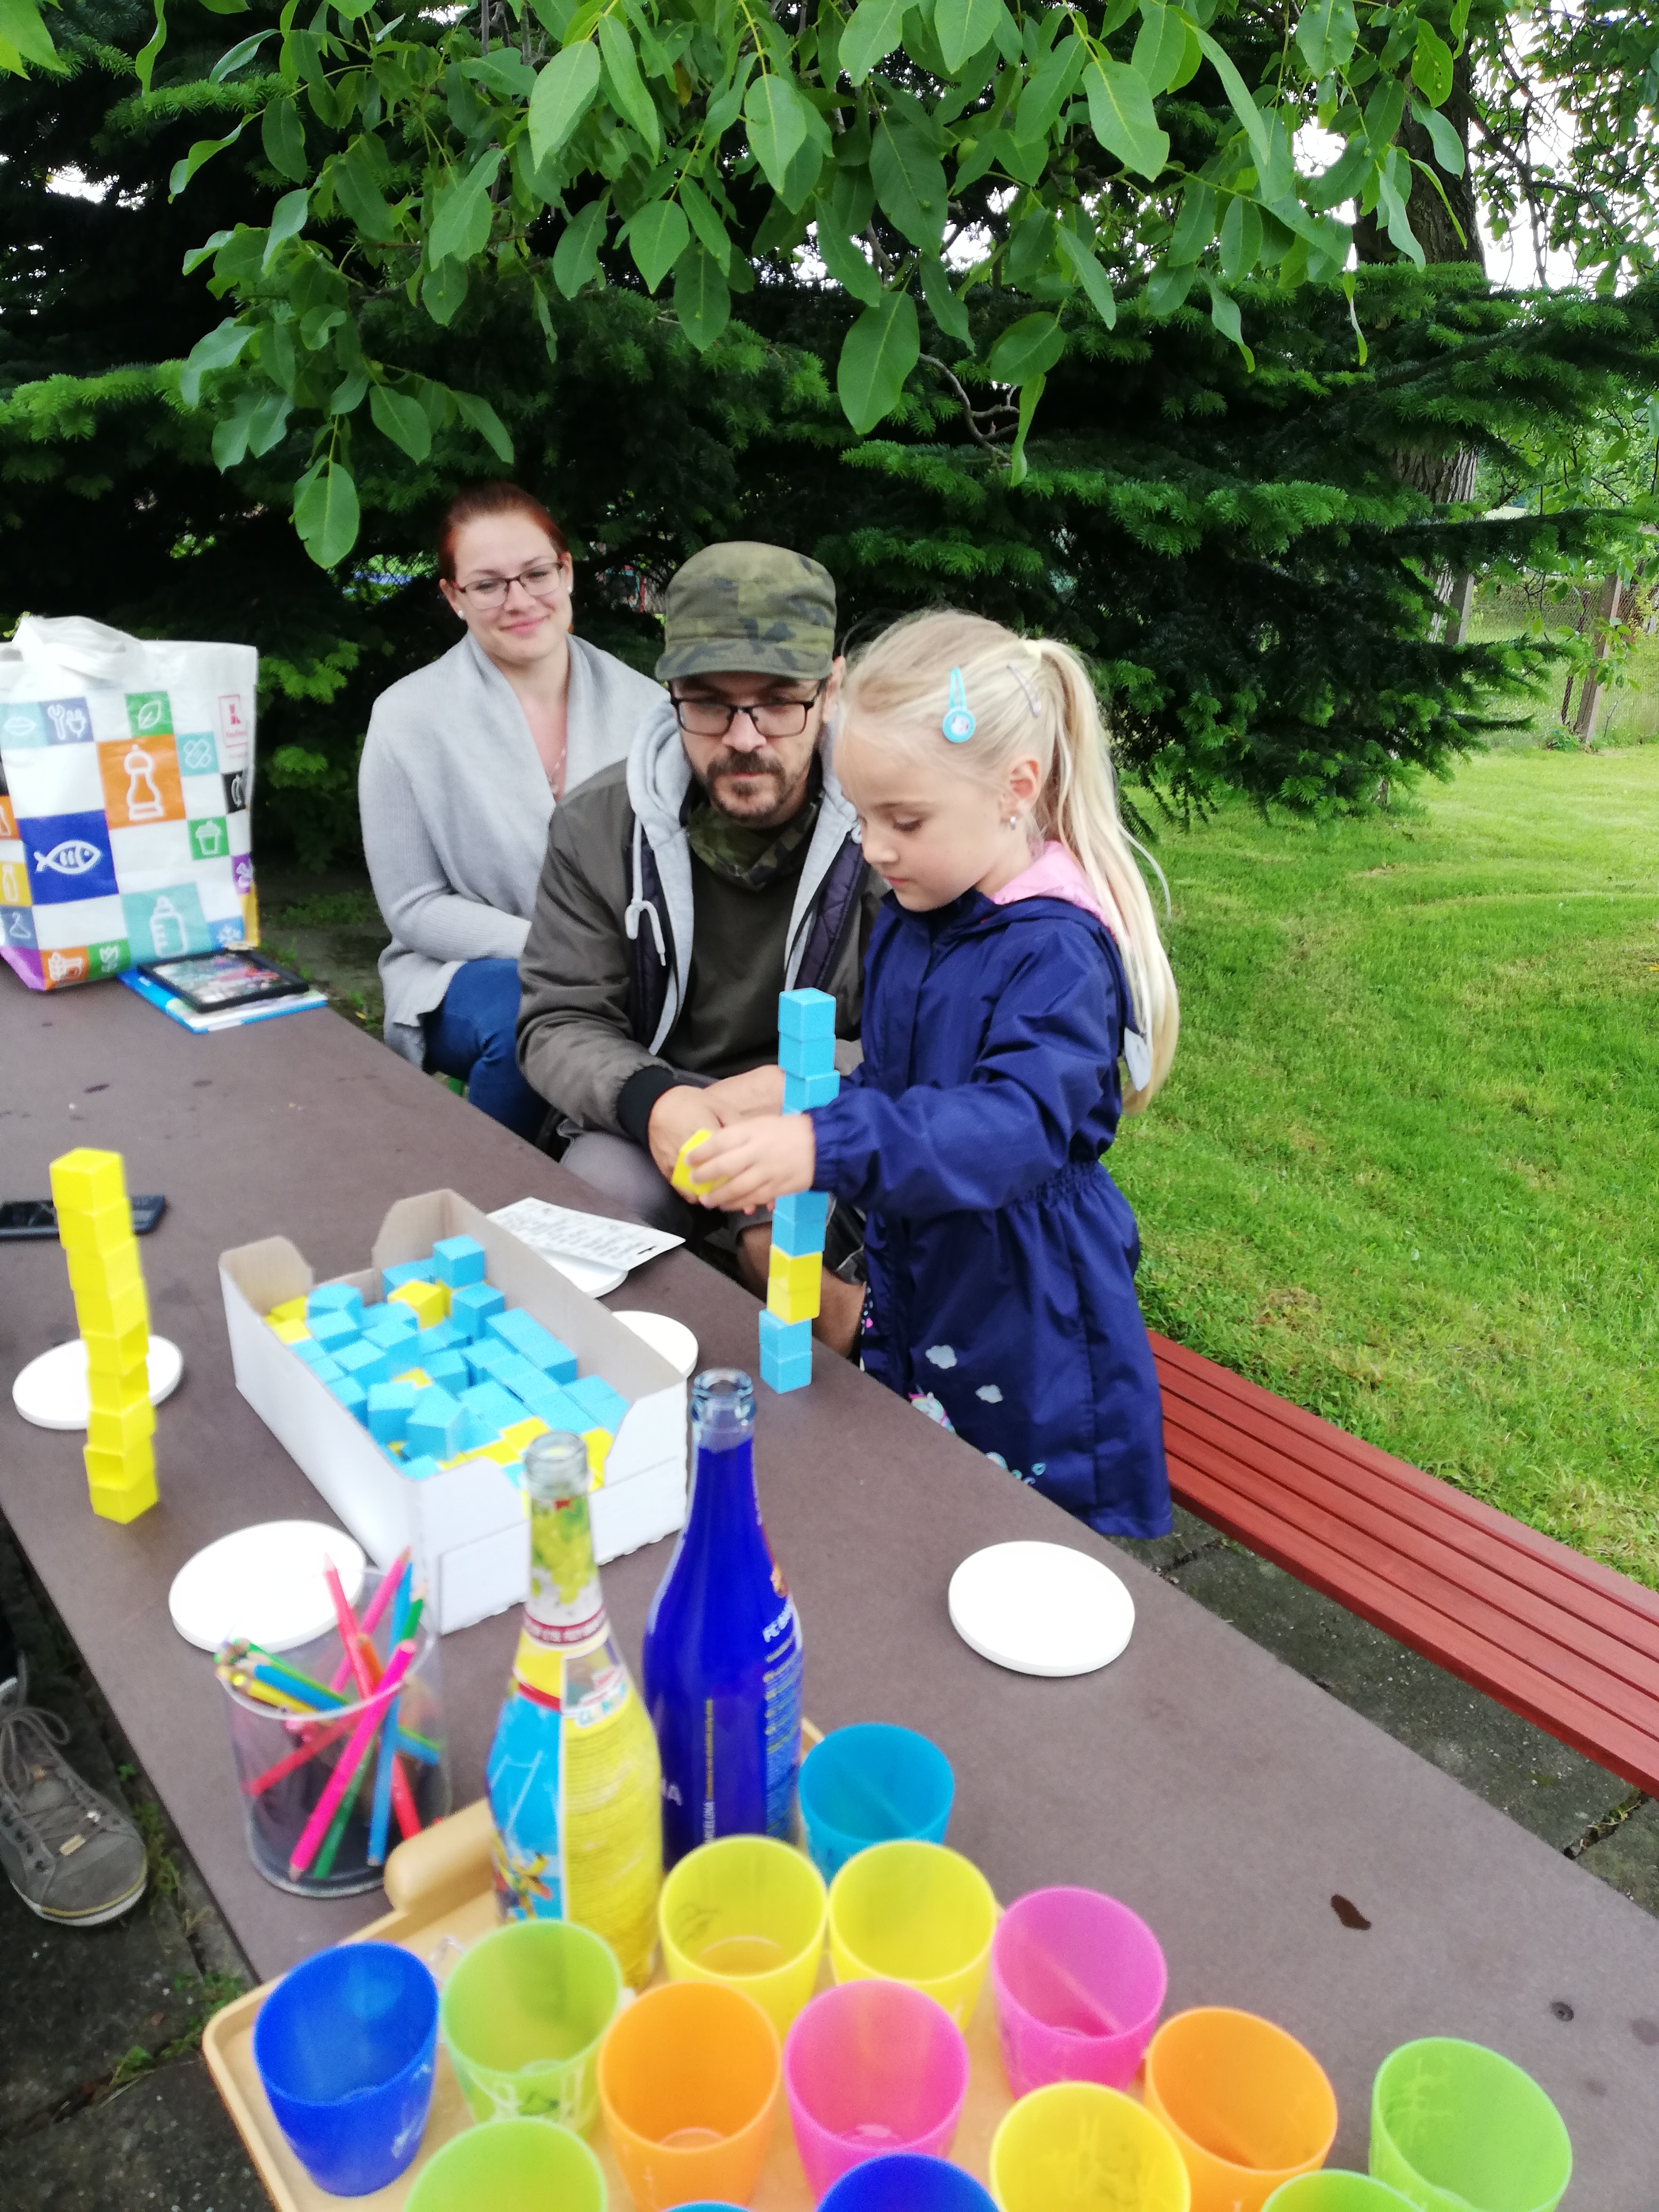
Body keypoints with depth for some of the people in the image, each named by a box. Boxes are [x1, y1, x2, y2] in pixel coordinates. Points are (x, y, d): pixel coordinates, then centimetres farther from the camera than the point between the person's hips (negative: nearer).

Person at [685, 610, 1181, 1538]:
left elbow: (1020, 1123, -38)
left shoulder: (1058, 950, -23)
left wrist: (828, 1145, -48)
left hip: (1025, 1306, -8)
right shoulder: (911, 921, 3)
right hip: (914, 1279, 8)